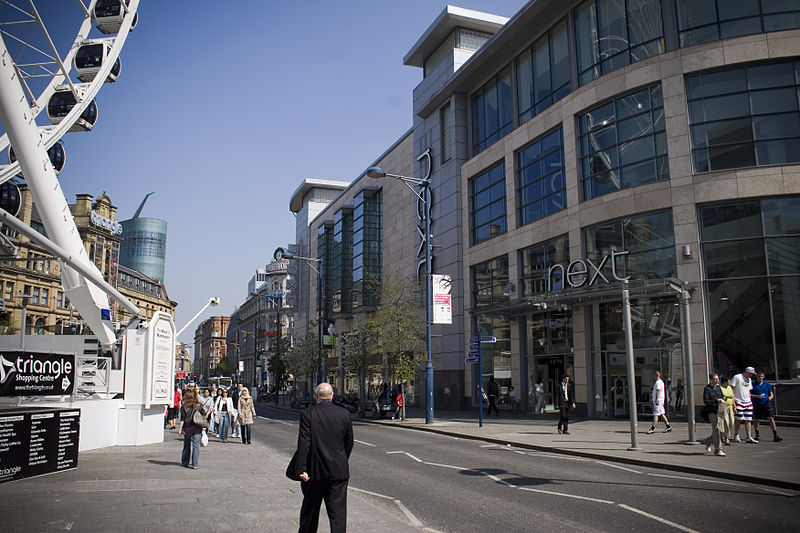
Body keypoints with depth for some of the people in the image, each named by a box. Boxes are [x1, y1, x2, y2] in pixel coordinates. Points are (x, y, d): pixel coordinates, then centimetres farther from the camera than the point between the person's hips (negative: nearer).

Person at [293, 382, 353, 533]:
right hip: (339, 470, 1)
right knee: (338, 511, 4)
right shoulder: (344, 414, -1)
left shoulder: (307, 414, -8)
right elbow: (349, 442, 6)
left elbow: (303, 443, -13)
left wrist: (301, 469, -13)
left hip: (315, 470, -1)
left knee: (310, 510, 16)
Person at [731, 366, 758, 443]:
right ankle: (736, 435, 10)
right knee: (738, 419, -4)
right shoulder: (737, 377, -6)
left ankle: (749, 437, 4)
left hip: (748, 402, 7)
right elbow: (731, 390, -10)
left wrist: (750, 402, 16)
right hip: (738, 402, -7)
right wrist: (733, 402, -15)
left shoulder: (749, 380, 17)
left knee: (748, 420, 2)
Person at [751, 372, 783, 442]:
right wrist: (757, 396, -14)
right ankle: (757, 435, 20)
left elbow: (771, 394, 12)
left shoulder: (767, 384, 12)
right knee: (755, 420, 4)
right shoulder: (753, 385, 6)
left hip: (766, 404, 0)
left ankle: (775, 436, -7)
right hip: (756, 405, 0)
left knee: (771, 419, -9)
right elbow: (749, 395, 2)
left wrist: (770, 397, -11)